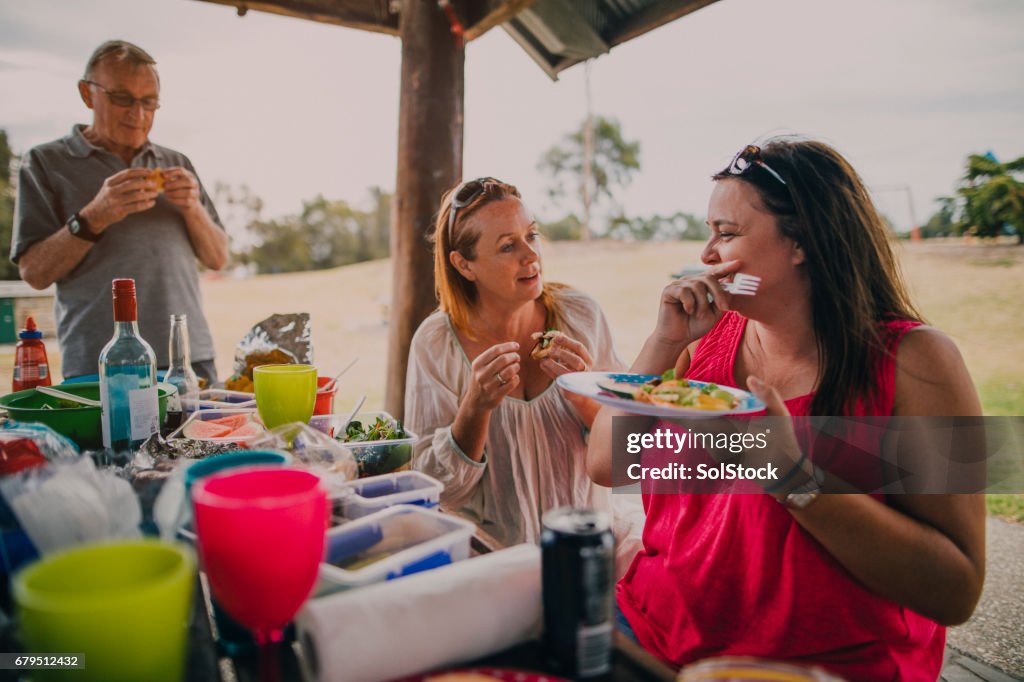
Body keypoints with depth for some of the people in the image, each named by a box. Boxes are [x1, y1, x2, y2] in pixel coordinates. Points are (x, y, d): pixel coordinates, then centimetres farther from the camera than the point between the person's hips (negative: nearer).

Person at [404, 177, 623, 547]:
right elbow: (435, 491, -10)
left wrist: (585, 396, -22)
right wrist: (475, 407, -26)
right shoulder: (436, 344, -12)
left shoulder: (580, 315, -6)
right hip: (488, 553, -1)